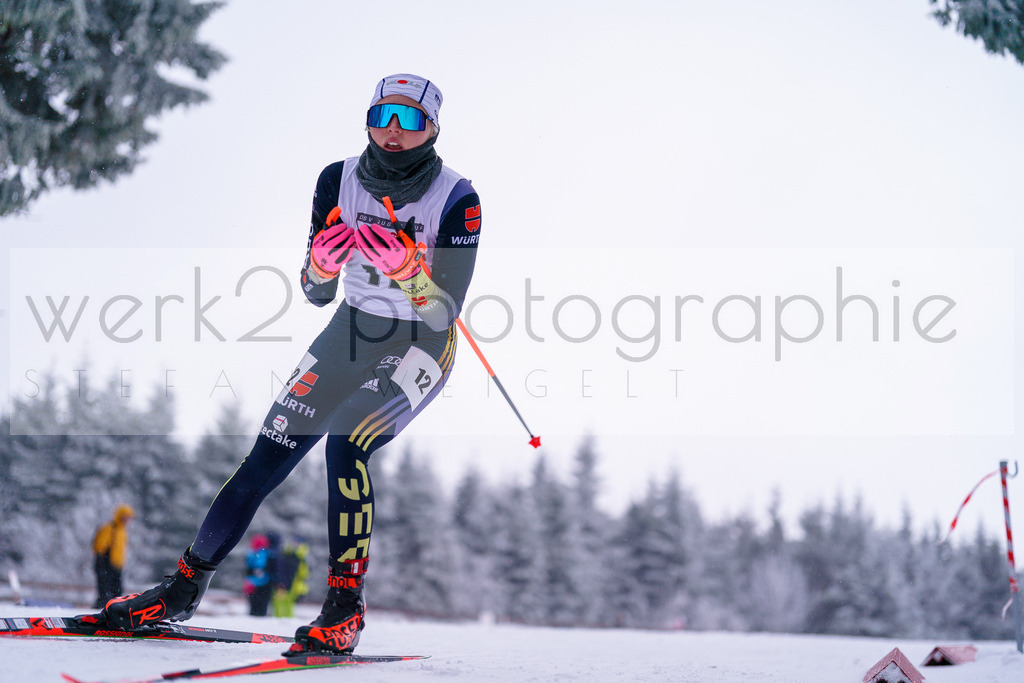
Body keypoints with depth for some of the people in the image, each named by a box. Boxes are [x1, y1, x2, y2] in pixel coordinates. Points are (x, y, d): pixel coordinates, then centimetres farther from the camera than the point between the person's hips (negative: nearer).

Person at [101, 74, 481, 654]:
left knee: (346, 442, -28)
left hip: (422, 345, -4)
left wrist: (404, 266, -39)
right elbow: (317, 295, -3)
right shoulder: (338, 182, -6)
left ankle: (345, 608, -20)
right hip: (354, 329, 4)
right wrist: (322, 261, -26)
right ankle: (186, 587, 11)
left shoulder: (457, 199, -17)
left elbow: (445, 310, -21)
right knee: (268, 457, -4)